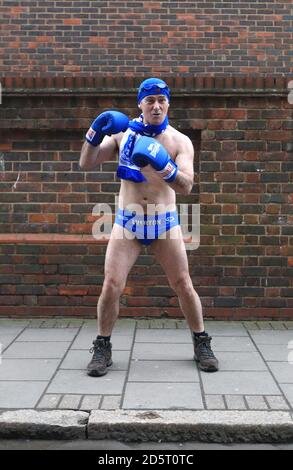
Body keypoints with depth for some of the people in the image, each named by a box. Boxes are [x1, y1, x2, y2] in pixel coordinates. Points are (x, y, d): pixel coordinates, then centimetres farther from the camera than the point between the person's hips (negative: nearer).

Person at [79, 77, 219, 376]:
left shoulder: (180, 141, -4)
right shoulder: (122, 133, 1)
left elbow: (186, 187, -17)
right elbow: (86, 164, -1)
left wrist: (165, 167, -36)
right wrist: (95, 134, -18)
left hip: (165, 223, 0)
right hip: (127, 222, 1)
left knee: (183, 286, 4)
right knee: (111, 287, -7)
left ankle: (201, 344, 23)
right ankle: (102, 348, 12)